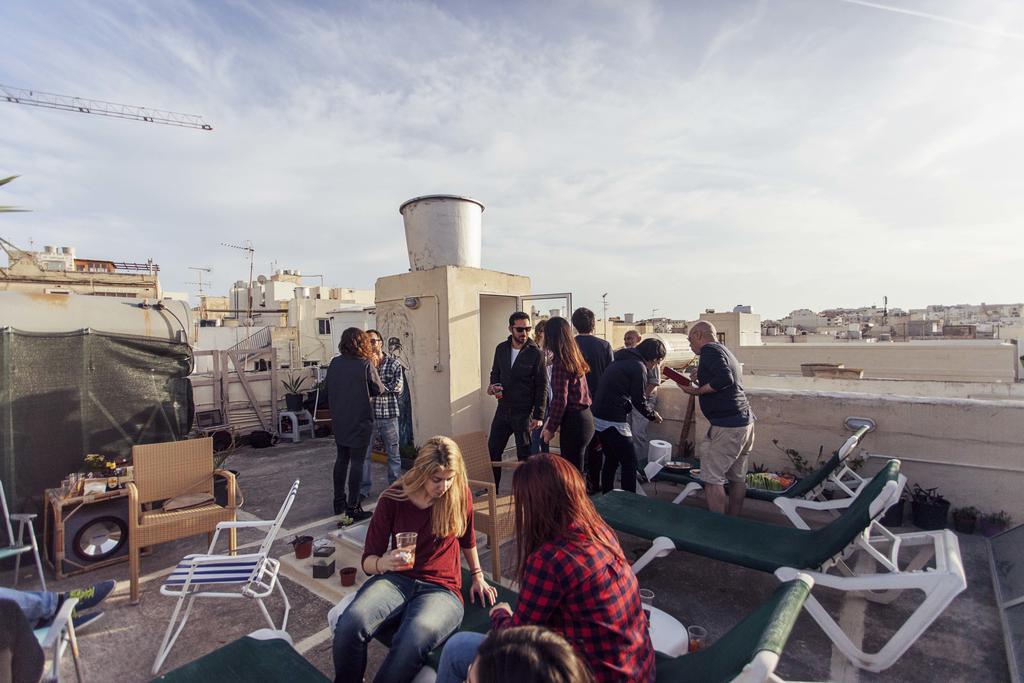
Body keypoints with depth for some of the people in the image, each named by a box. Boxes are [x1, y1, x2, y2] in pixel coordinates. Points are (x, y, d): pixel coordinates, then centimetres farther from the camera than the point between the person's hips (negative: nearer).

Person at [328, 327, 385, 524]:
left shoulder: (334, 363, -1)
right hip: (359, 420, -5)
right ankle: (352, 508, 6)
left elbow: (329, 388, 9)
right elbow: (378, 390, -6)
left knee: (341, 458, 18)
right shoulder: (366, 364, -15)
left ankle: (339, 502, 29)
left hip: (339, 420, 6)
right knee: (357, 461, 1)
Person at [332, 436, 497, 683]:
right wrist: (383, 563, -21)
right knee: (350, 623, -31)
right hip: (397, 580, 1)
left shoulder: (460, 494, -3)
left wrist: (477, 576, 25)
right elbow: (368, 560, 0)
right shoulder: (392, 499, -5)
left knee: (415, 638, -36)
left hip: (442, 588, -1)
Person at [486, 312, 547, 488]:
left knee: (524, 454, 7)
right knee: (492, 450, 9)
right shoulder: (501, 349, 4)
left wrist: (538, 415, -11)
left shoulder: (535, 353, -10)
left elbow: (542, 386, -8)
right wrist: (493, 385, -6)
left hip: (524, 412, -4)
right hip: (503, 409, 5)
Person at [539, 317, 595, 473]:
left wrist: (551, 428, -8)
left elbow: (560, 399, -18)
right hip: (585, 417, 9)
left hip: (573, 422, -9)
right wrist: (550, 420, 17)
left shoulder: (560, 361, -15)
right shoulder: (574, 357, 10)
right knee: (576, 469, 18)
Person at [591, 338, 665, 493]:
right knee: (630, 463, 2)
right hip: (613, 421, -9)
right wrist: (653, 416, 10)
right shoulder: (639, 367, -10)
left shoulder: (621, 361, 18)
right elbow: (639, 400, -8)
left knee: (611, 460, 19)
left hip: (597, 418, 9)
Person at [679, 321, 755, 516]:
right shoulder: (726, 351, 20)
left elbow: (725, 379, -22)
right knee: (737, 478, 15)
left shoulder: (710, 349, -8)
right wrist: (700, 388, 20)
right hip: (744, 421, 10)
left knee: (712, 479, -4)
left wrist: (697, 391, -13)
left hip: (727, 425, -10)